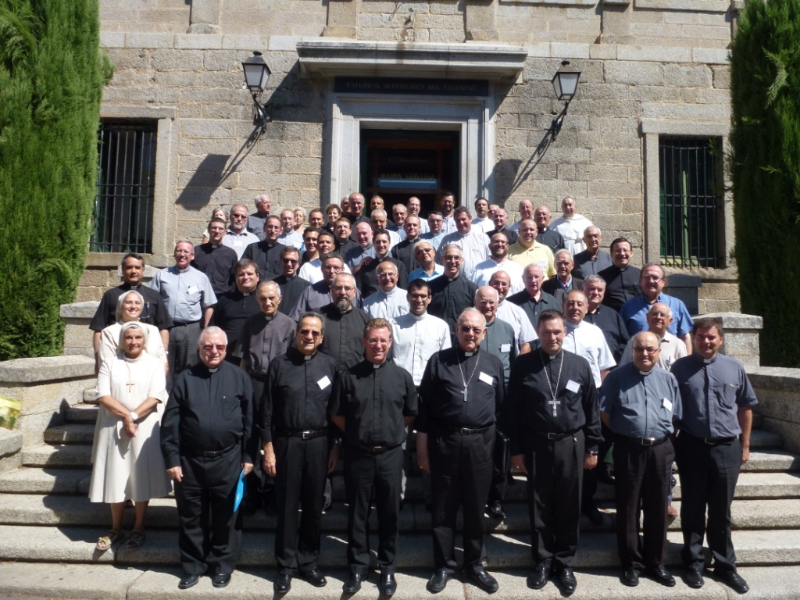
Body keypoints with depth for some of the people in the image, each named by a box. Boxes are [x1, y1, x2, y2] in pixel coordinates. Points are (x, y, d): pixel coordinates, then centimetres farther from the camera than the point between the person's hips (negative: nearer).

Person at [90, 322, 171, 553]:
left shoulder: (153, 363, 3)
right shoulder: (110, 363, 6)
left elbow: (156, 397, -7)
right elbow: (103, 395, -4)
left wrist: (133, 417, -16)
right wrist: (126, 415, -14)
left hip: (144, 430, -1)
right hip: (113, 428, 1)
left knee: (141, 478, 4)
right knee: (115, 478, 8)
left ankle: (138, 529, 17)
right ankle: (116, 528, 23)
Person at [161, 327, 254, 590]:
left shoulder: (239, 377, 0)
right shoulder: (185, 378, 3)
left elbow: (249, 419, 0)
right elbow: (170, 422, 2)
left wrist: (248, 457, -2)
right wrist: (172, 459, -3)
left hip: (228, 460, -1)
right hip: (190, 461, 1)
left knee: (225, 518, 10)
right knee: (191, 517, 13)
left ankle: (223, 566, 27)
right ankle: (192, 566, 30)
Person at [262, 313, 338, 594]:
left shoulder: (329, 365, 3)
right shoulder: (279, 363, 0)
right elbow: (266, 409, 0)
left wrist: (336, 446, 2)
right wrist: (268, 448, -3)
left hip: (318, 443, 1)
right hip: (287, 442, -1)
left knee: (313, 506, 10)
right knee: (287, 506, 7)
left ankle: (309, 562, 26)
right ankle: (286, 565, 21)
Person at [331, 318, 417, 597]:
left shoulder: (402, 376, 0)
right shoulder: (348, 376, -2)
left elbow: (410, 414, 11)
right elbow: (337, 414, 6)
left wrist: (391, 430, 6)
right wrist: (357, 433, 4)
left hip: (390, 455, 0)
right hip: (357, 455, 0)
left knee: (389, 513, 11)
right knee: (357, 513, 11)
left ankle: (388, 568, 27)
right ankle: (357, 566, 27)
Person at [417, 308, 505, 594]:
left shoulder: (493, 363, 6)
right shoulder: (438, 361, 0)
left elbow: (500, 406, 10)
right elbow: (424, 405, 0)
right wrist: (422, 447, -2)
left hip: (480, 443, 2)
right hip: (444, 442, -1)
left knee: (476, 508, 13)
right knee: (443, 508, 9)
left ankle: (474, 564, 30)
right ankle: (444, 565, 25)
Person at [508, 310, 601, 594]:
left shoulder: (580, 365, 1)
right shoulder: (522, 365, -2)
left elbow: (591, 409, 6)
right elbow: (513, 410, 0)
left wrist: (592, 447, 5)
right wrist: (516, 449, -1)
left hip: (571, 443, 1)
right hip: (536, 444, 0)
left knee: (569, 507, 10)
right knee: (539, 505, 10)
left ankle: (565, 563, 26)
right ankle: (542, 560, 27)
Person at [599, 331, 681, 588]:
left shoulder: (668, 379, 7)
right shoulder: (617, 377, -2)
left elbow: (675, 416, 13)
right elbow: (604, 412, 0)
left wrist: (662, 434, 6)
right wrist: (623, 432, 0)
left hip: (660, 450, 3)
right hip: (628, 449, -3)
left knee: (657, 508, 12)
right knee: (628, 508, 6)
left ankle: (655, 562, 27)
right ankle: (632, 564, 20)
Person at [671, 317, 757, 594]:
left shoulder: (734, 367, 3)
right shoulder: (681, 367, -2)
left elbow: (745, 407, 10)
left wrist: (745, 445, 10)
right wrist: (671, 443, 0)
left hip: (727, 448, 1)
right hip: (692, 447, -1)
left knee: (721, 511, 13)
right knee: (693, 509, 11)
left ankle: (725, 565, 29)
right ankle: (694, 563, 26)